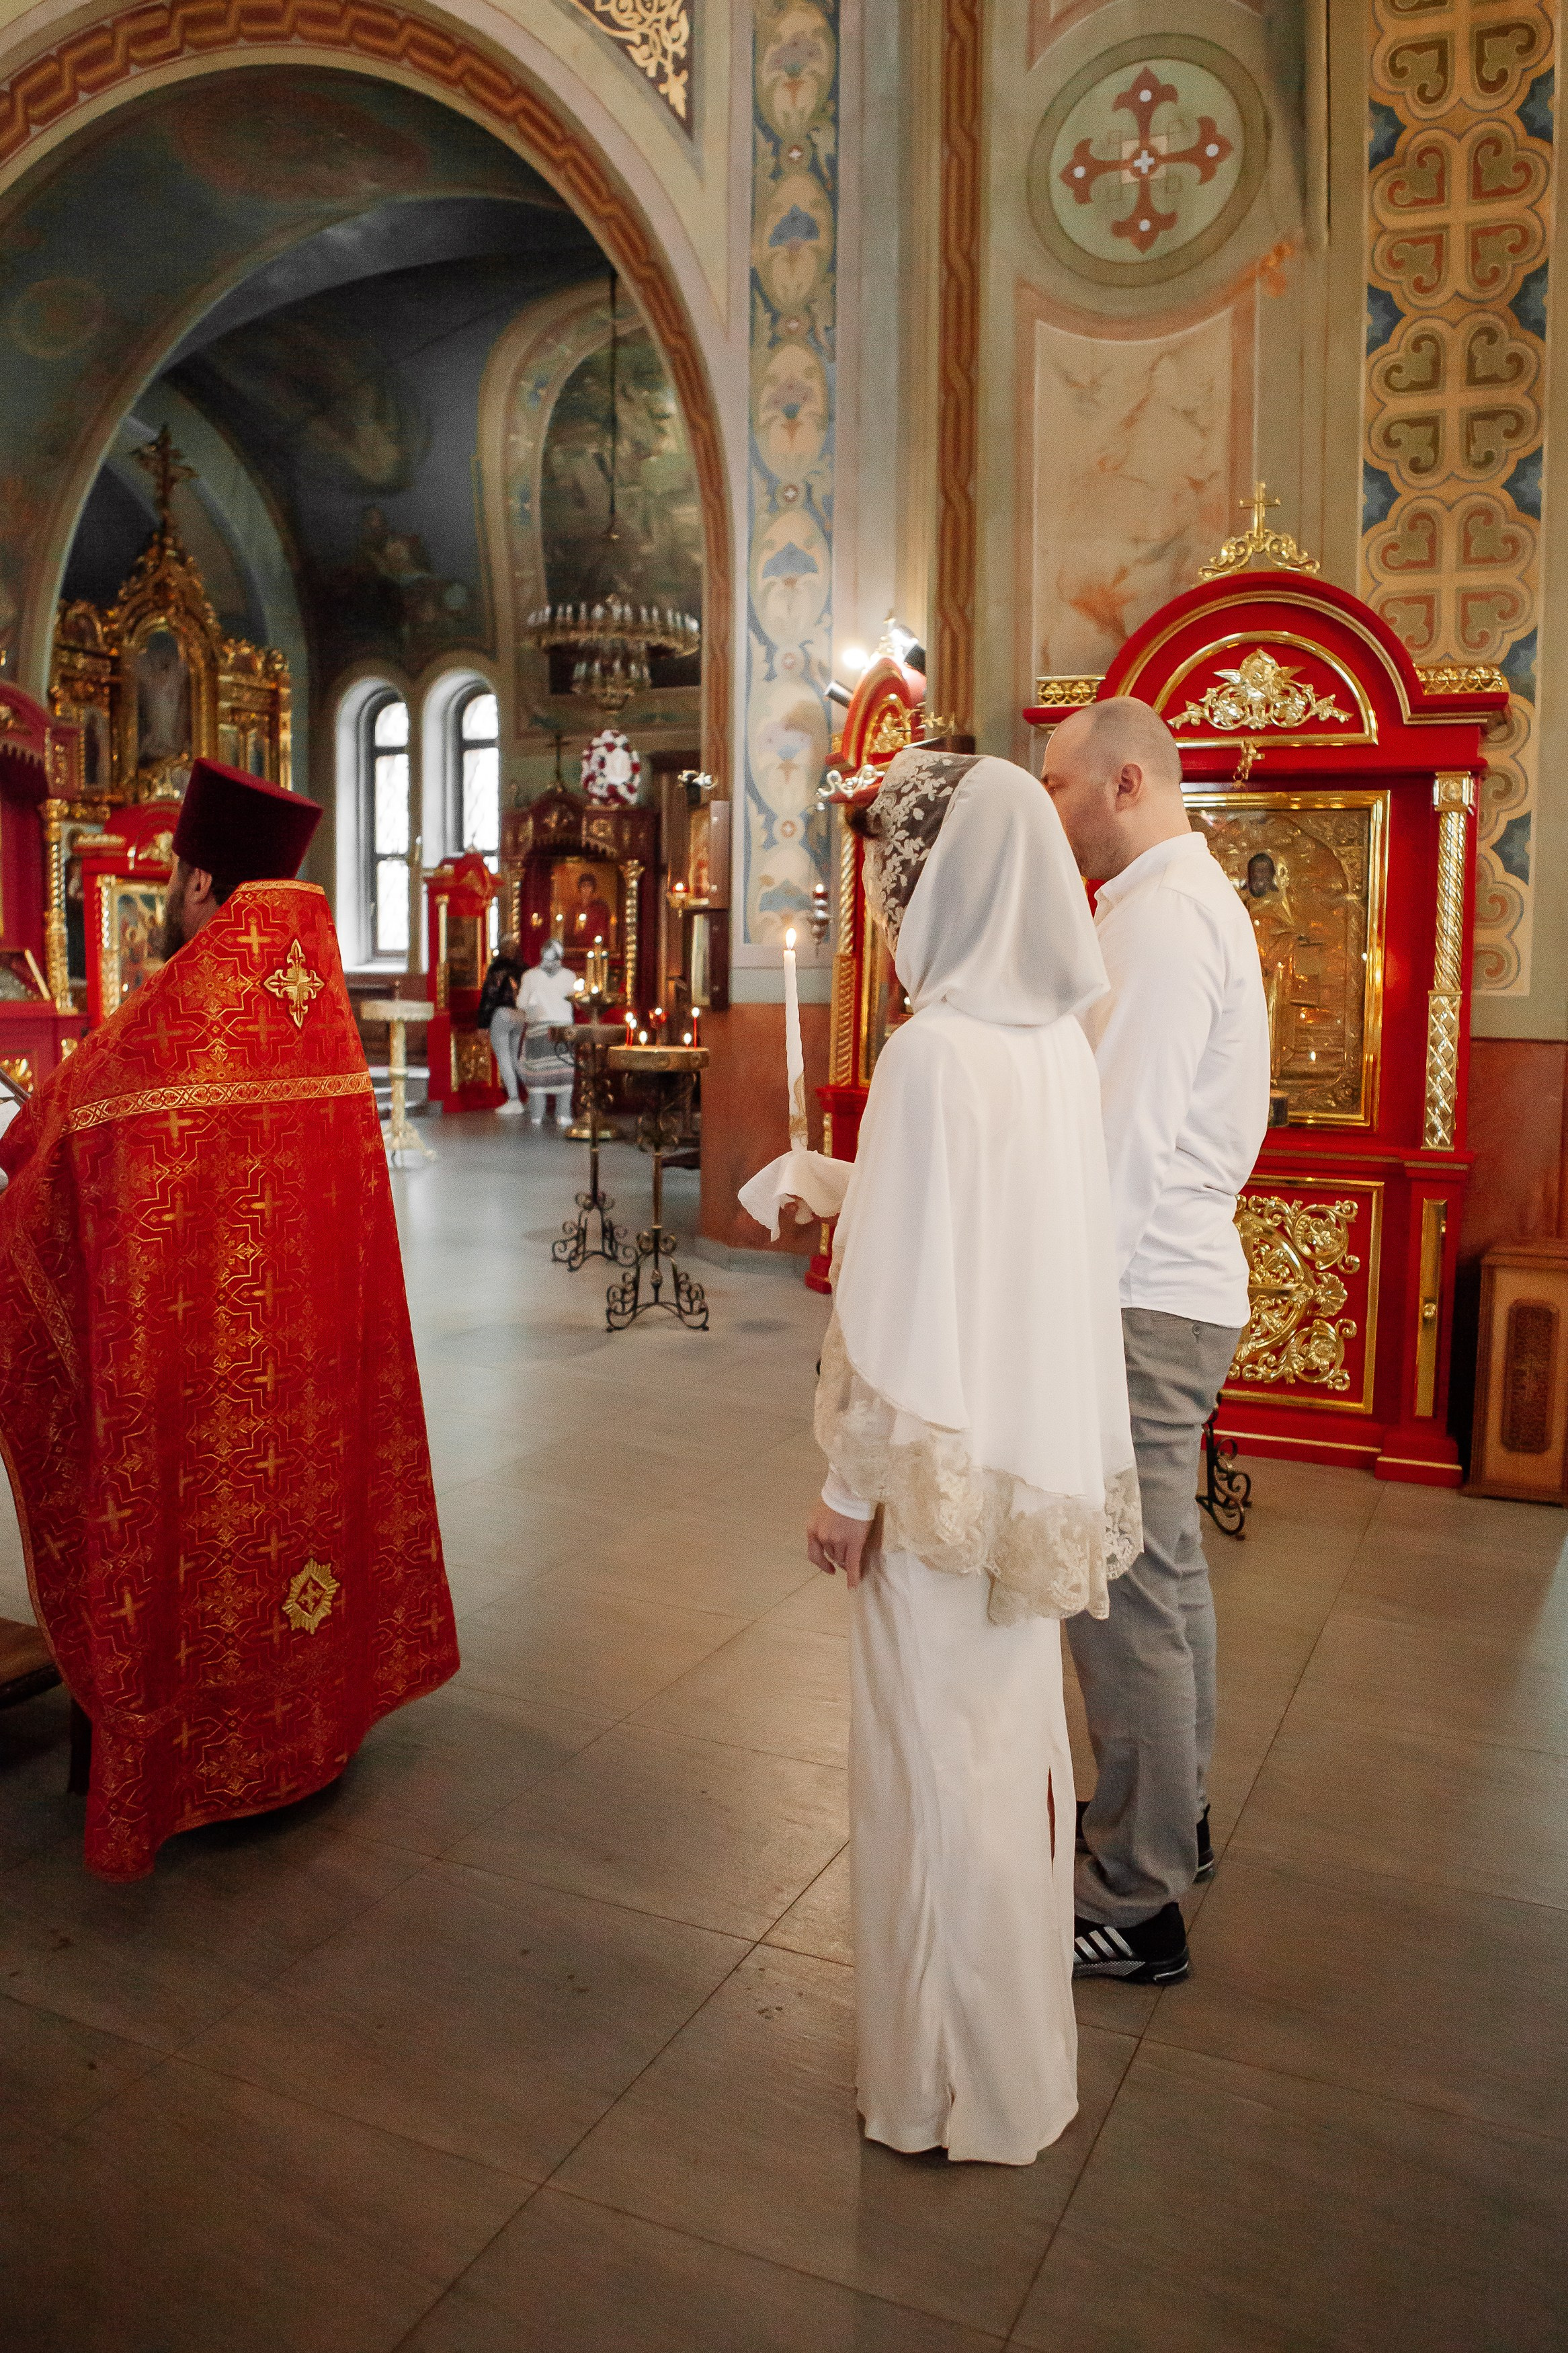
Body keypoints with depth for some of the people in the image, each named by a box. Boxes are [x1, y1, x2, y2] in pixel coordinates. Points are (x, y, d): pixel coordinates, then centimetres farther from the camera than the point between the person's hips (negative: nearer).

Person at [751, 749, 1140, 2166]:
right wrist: (818, 1181, 26)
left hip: (943, 1466, -8)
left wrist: (852, 1488, -12)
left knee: (940, 1756, 9)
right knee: (1016, 1728, 23)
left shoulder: (934, 1051, -22)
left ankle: (964, 2076, 30)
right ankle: (1022, 2014, 45)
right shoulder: (1060, 1041, 2)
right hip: (1041, 1456, 8)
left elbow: (908, 1303, -22)